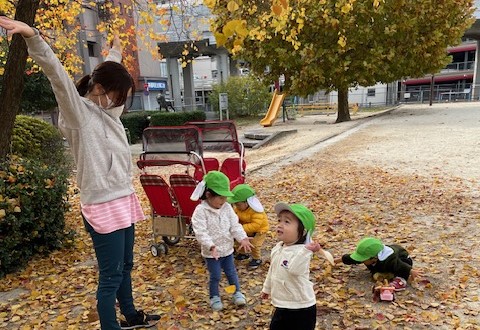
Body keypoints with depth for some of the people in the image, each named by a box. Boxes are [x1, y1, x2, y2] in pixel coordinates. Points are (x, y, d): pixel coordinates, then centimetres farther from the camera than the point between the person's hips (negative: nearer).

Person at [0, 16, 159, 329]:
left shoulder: (107, 110, 10)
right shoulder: (78, 112, -9)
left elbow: (112, 71, 29)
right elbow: (57, 74, -26)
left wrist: (116, 51, 44)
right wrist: (32, 35, -39)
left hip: (124, 200, 8)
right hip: (103, 206, -8)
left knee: (125, 266, 22)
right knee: (111, 275, 0)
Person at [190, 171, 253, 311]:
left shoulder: (227, 207, -5)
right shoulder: (200, 211, -21)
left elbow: (235, 225, -3)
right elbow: (200, 232, -27)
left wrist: (243, 238, -17)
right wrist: (211, 246, -36)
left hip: (227, 249, 4)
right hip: (211, 252, -4)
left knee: (231, 272, 19)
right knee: (215, 276, 9)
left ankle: (237, 292, 38)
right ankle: (214, 297, 32)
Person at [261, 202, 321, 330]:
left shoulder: (301, 251, -25)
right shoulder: (278, 248, 0)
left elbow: (295, 269, -45)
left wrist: (307, 250, -56)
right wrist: (267, 288, 28)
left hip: (301, 308, -8)